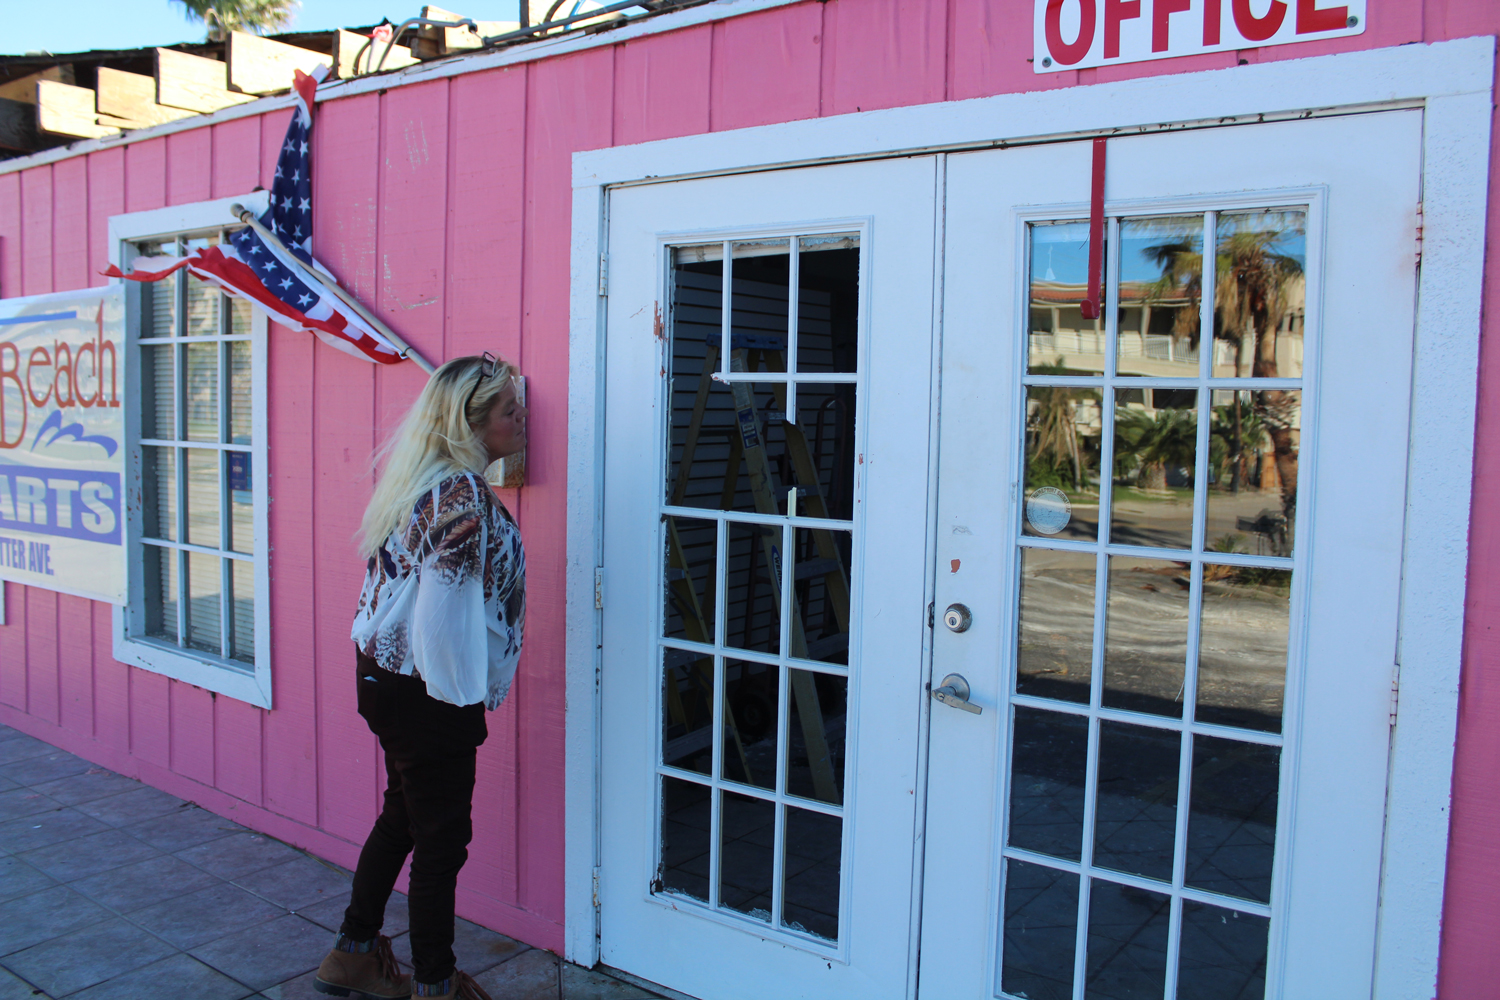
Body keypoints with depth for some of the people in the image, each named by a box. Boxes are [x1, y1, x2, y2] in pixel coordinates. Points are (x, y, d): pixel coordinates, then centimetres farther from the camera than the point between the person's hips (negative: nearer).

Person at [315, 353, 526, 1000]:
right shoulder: (463, 494, -23)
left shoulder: (422, 479, 7)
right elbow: (441, 611, -25)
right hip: (428, 691, -9)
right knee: (441, 838, 6)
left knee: (401, 818, 23)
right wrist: (461, 697, -14)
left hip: (385, 675, 9)